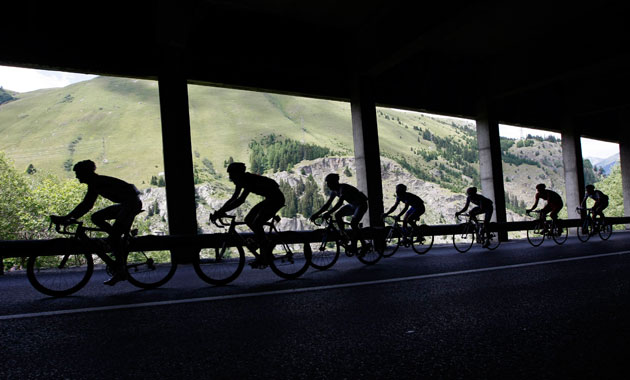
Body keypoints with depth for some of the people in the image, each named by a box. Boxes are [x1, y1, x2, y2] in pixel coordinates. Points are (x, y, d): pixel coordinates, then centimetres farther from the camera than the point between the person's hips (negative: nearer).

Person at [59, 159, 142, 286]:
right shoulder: (96, 182, 13)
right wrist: (72, 217, 12)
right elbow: (87, 205, 18)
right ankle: (120, 239, 11)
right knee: (96, 217, 8)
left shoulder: (97, 182, -15)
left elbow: (86, 204, -20)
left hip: (132, 203, -10)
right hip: (124, 204, 10)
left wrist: (68, 217, -16)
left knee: (114, 237, -12)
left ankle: (120, 272, -6)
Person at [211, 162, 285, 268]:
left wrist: (222, 211, -37)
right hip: (269, 199, 10)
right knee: (248, 220, 3)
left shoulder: (250, 180, -26)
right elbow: (233, 199, 6)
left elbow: (240, 200, -36)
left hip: (276, 199, -10)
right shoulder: (241, 181, 2)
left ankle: (265, 256, -8)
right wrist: (219, 211, -4)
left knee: (256, 224, -18)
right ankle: (267, 245, 11)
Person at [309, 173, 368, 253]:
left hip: (361, 204, -8)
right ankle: (344, 235, -3)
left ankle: (364, 245, -9)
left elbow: (340, 203, -42)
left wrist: (328, 213, -50)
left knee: (353, 224, -23)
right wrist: (316, 214, -10)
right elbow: (327, 204, -2)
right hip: (352, 205, 8)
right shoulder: (334, 191, -4)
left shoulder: (343, 188, -30)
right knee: (337, 215, -11)